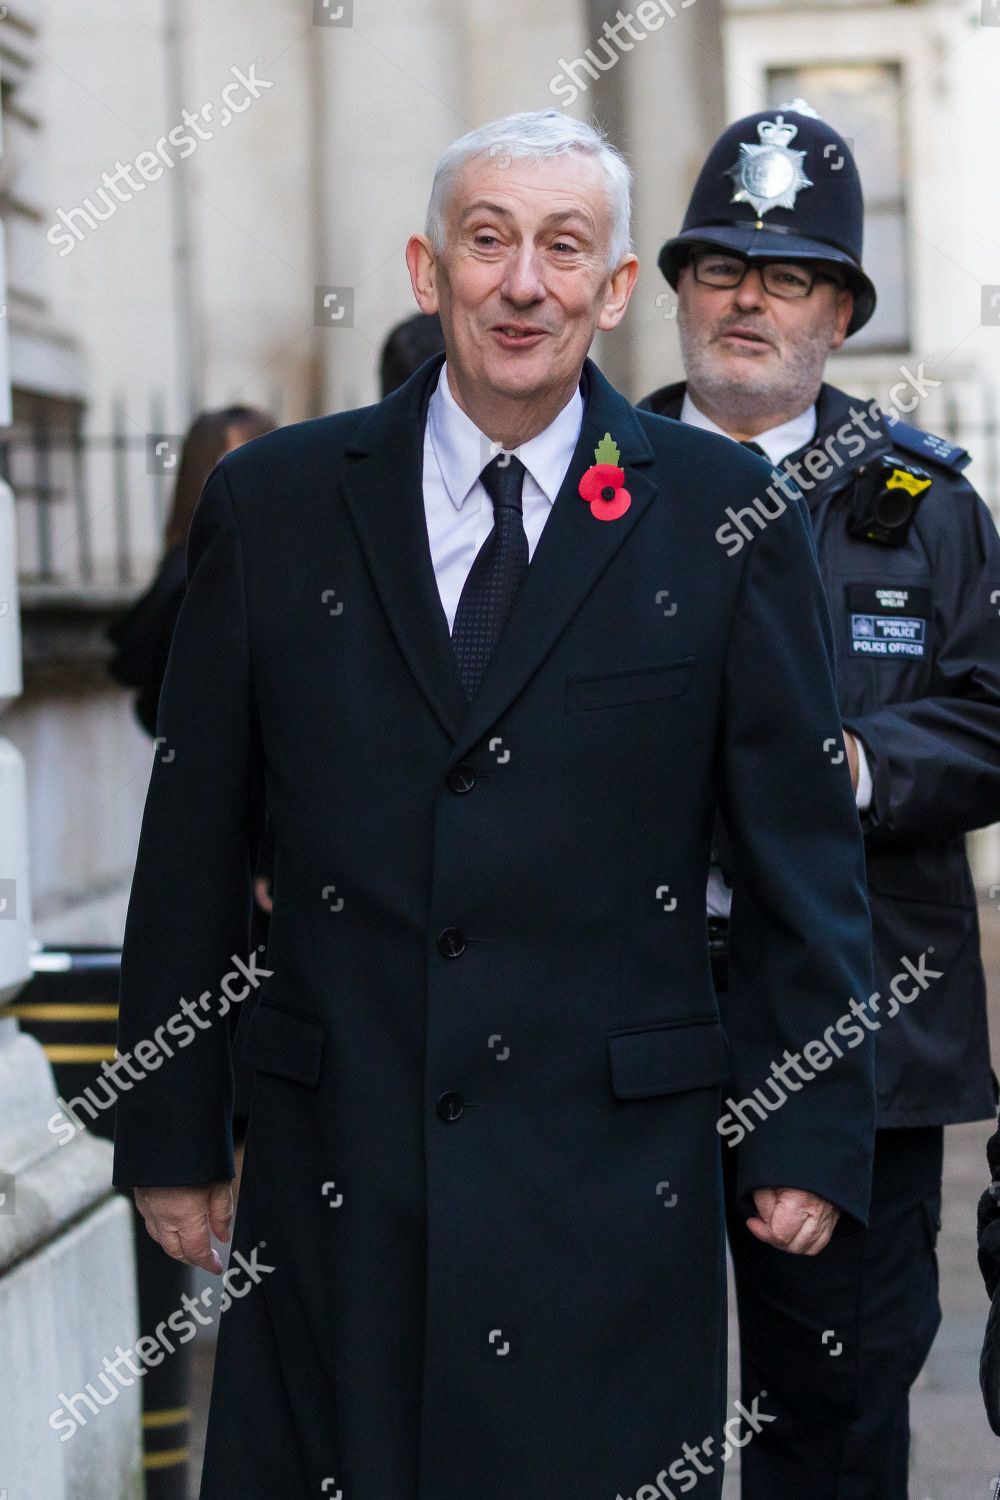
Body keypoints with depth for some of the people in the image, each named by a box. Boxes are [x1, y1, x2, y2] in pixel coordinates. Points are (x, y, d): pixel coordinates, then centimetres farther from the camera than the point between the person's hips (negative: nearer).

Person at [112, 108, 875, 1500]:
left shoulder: (723, 512, 1)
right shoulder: (274, 502, 4)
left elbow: (803, 840, 3)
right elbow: (194, 839, 7)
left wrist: (815, 1133, 0)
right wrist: (171, 1129, 6)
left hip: (615, 1181, -1)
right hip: (339, 1175, 1)